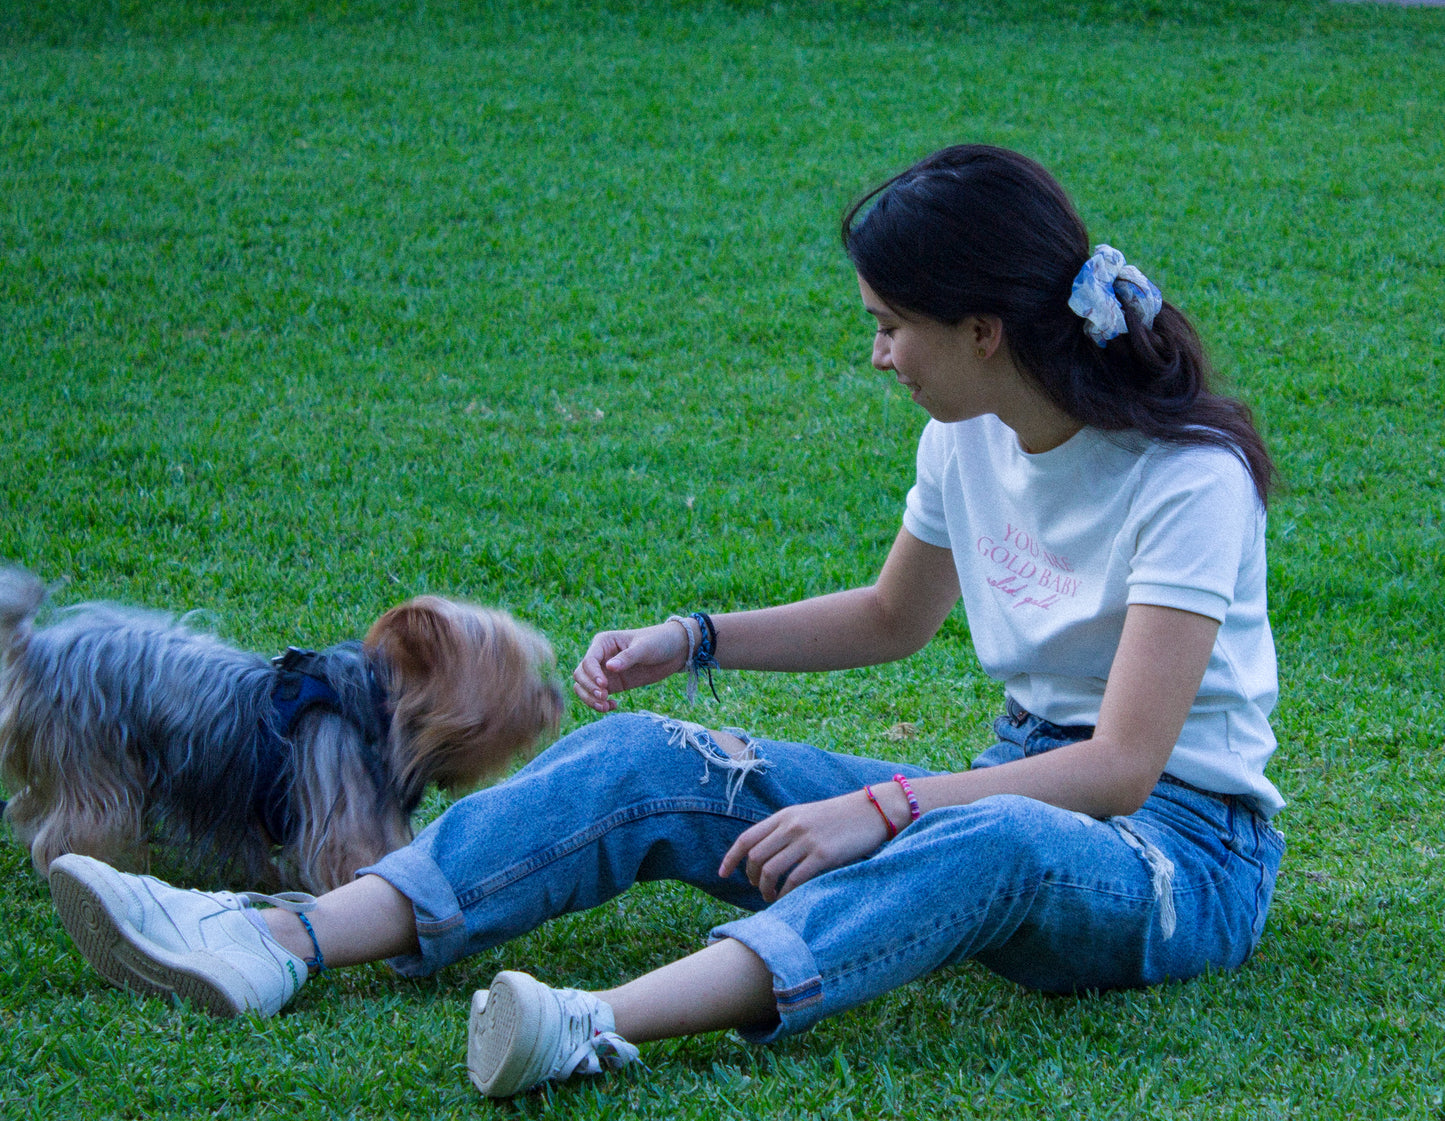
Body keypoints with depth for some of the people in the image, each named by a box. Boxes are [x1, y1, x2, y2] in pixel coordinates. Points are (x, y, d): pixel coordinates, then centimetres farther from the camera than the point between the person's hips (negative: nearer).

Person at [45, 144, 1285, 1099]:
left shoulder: (1190, 484, -18)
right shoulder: (969, 439, 5)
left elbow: (1121, 767, -26)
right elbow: (892, 619, 23)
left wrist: (882, 810, -36)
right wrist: (691, 642, 10)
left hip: (1180, 852, -7)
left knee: (994, 841, -44)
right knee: (644, 763, -12)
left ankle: (600, 1028, -62)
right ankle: (277, 944, -29)